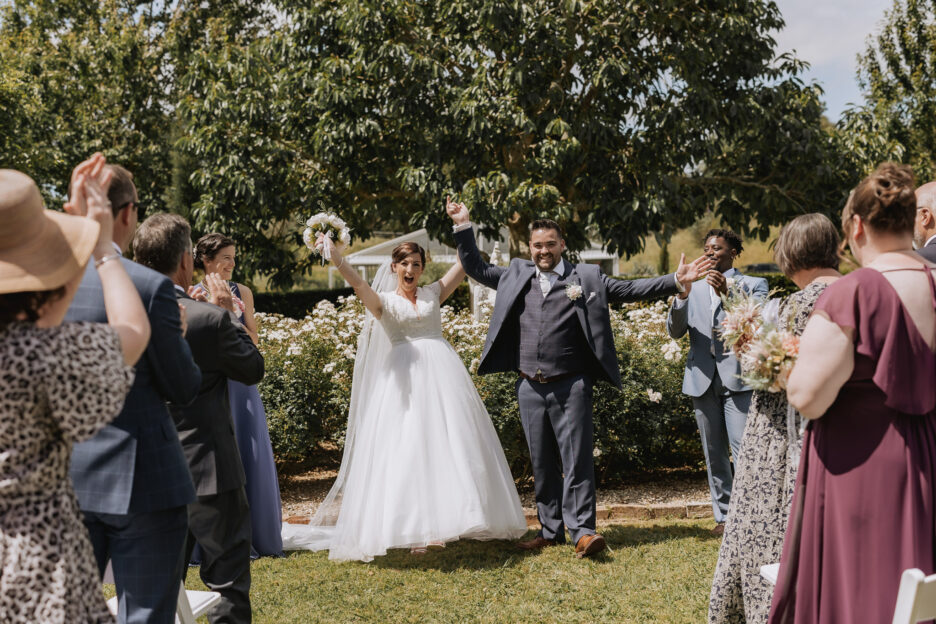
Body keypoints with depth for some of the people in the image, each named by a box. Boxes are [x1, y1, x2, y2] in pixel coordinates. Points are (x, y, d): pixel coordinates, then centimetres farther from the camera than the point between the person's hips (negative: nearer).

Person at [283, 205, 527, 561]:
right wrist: (335, 258, -28)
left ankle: (445, 520, 10)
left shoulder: (433, 294, 14)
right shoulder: (383, 301, 6)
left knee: (449, 446, 2)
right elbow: (357, 282, -12)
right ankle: (414, 530, -4)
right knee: (406, 449, -7)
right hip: (405, 378, -3)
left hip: (442, 374, 3)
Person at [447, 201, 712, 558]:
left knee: (577, 459, -5)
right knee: (541, 464, 10)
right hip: (530, 387, 3)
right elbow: (476, 269, 20)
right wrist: (463, 227, 13)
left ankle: (582, 531, -1)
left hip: (571, 385, -3)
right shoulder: (516, 275, 12)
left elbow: (630, 290, 2)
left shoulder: (587, 277, 4)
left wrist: (676, 281, -6)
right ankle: (550, 531, 20)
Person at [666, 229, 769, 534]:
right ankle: (724, 516, 16)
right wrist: (681, 295, -9)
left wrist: (728, 295, -20)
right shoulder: (694, 290, 18)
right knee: (714, 453, 8)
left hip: (738, 376, -4)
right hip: (703, 379, 4)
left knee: (743, 449, -13)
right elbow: (675, 331, 6)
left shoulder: (752, 285, 7)